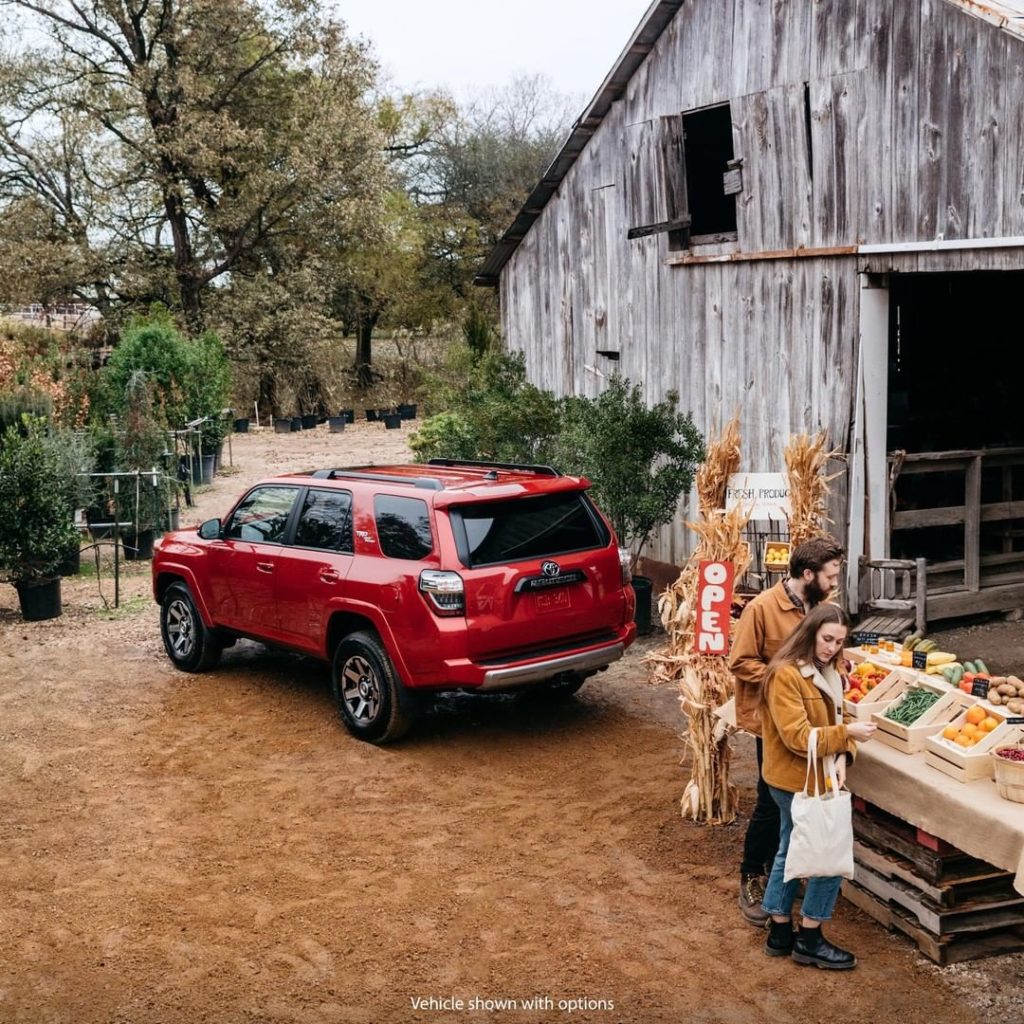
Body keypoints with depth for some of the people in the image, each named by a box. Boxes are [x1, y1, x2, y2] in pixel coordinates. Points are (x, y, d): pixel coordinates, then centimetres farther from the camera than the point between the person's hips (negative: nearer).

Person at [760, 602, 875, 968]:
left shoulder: (827, 673, 10)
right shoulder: (785, 675, -21)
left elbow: (833, 722, 9)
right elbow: (797, 737, -24)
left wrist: (842, 756, -10)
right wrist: (847, 733, -28)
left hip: (813, 780, 9)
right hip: (795, 782, -9)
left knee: (790, 852, 16)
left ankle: (780, 934, 27)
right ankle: (809, 941, 9)